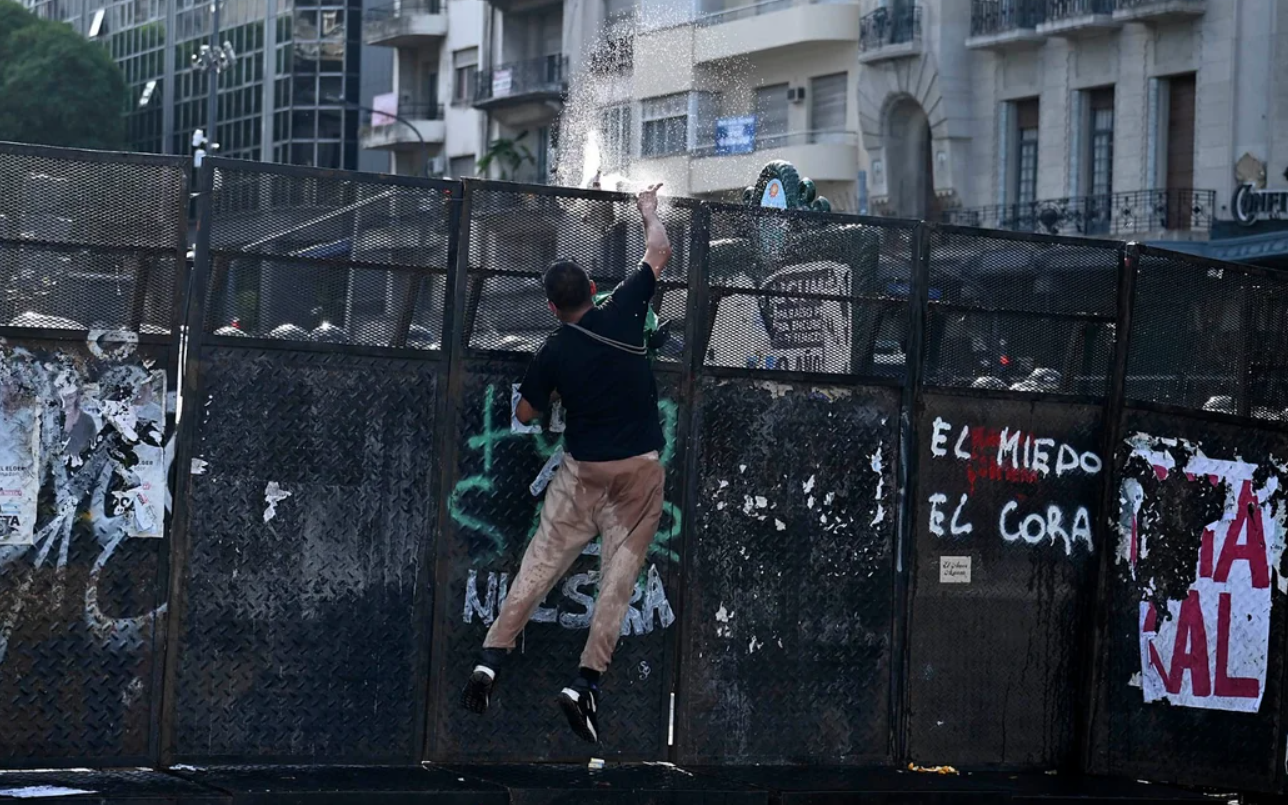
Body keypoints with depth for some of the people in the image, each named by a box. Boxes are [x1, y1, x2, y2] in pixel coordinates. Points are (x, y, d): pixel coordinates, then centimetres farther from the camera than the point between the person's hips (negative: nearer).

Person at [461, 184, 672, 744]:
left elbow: (524, 414, 7)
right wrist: (648, 212, 22)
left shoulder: (552, 354, -5)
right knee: (619, 573, 1)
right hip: (638, 468, -1)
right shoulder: (622, 314, -8)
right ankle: (586, 680, -7)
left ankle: (491, 658, -3)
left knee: (541, 561, 6)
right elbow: (659, 253, 4)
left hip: (581, 470, 1)